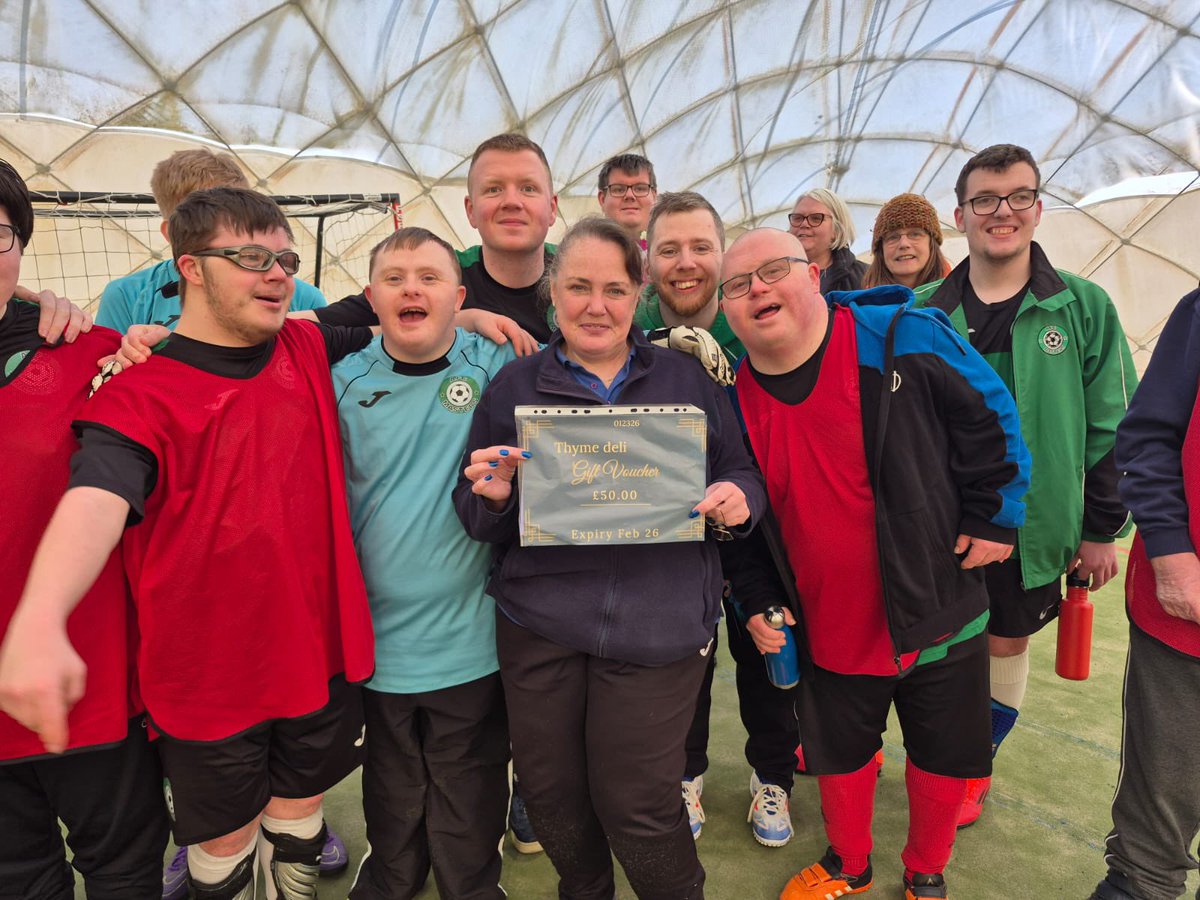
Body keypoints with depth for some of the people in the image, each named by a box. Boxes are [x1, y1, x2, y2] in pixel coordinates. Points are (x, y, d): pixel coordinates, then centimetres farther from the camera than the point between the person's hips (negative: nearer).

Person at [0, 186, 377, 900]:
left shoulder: (310, 351, 0)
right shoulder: (138, 398, -15)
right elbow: (96, 501, -32)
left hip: (323, 653, 4)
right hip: (210, 678, -3)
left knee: (300, 804, 24)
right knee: (226, 839, 18)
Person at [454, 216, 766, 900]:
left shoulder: (688, 380, 6)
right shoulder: (514, 387, 5)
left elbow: (742, 477, 11)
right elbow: (481, 522, 7)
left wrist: (737, 499, -11)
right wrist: (492, 496, -16)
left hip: (657, 627, -1)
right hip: (541, 622, 2)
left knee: (637, 804, 4)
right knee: (551, 793, 14)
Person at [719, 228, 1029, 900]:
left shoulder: (905, 338, -17)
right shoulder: (731, 395, -6)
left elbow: (991, 418, -6)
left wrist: (994, 517, -6)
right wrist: (752, 601, 3)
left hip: (938, 611, -1)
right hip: (826, 628, 2)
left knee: (942, 757, 17)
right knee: (838, 756, 19)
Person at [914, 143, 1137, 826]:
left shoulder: (1084, 307, -4)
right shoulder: (924, 311, -1)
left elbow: (1113, 427, -1)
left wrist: (1103, 529, -1)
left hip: (1031, 523, -1)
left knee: (1005, 643, 12)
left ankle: (975, 770, 35)